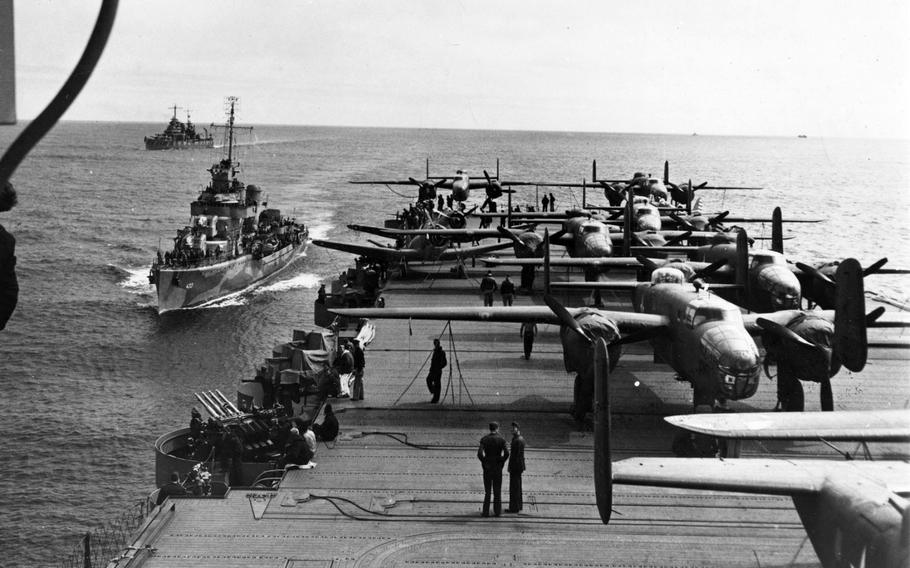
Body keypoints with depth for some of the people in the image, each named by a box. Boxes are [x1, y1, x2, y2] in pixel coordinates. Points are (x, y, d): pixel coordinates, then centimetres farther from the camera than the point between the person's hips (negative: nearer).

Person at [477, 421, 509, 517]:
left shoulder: (484, 439, -6)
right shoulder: (501, 439, -6)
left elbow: (480, 453, -18)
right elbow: (506, 453, -15)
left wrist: (484, 462, -2)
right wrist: (502, 462, 1)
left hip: (487, 466, 0)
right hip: (498, 466, 0)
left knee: (487, 489, 8)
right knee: (497, 490, 9)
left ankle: (486, 512, 5)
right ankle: (497, 511, 9)